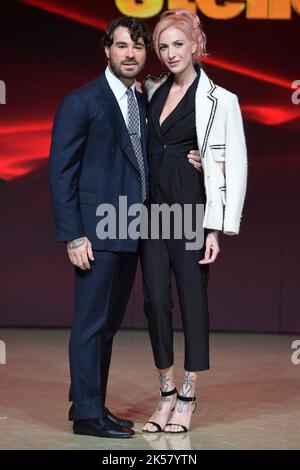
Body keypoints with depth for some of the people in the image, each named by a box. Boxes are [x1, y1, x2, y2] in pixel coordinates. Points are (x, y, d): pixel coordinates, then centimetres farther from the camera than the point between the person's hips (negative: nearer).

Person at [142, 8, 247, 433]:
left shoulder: (220, 99, -5)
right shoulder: (153, 92, 10)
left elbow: (235, 166, -8)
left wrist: (218, 228, -12)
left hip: (192, 210, -5)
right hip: (153, 208, 5)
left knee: (193, 300, 2)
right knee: (156, 300, 4)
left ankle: (188, 397, 14)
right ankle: (167, 394, 17)